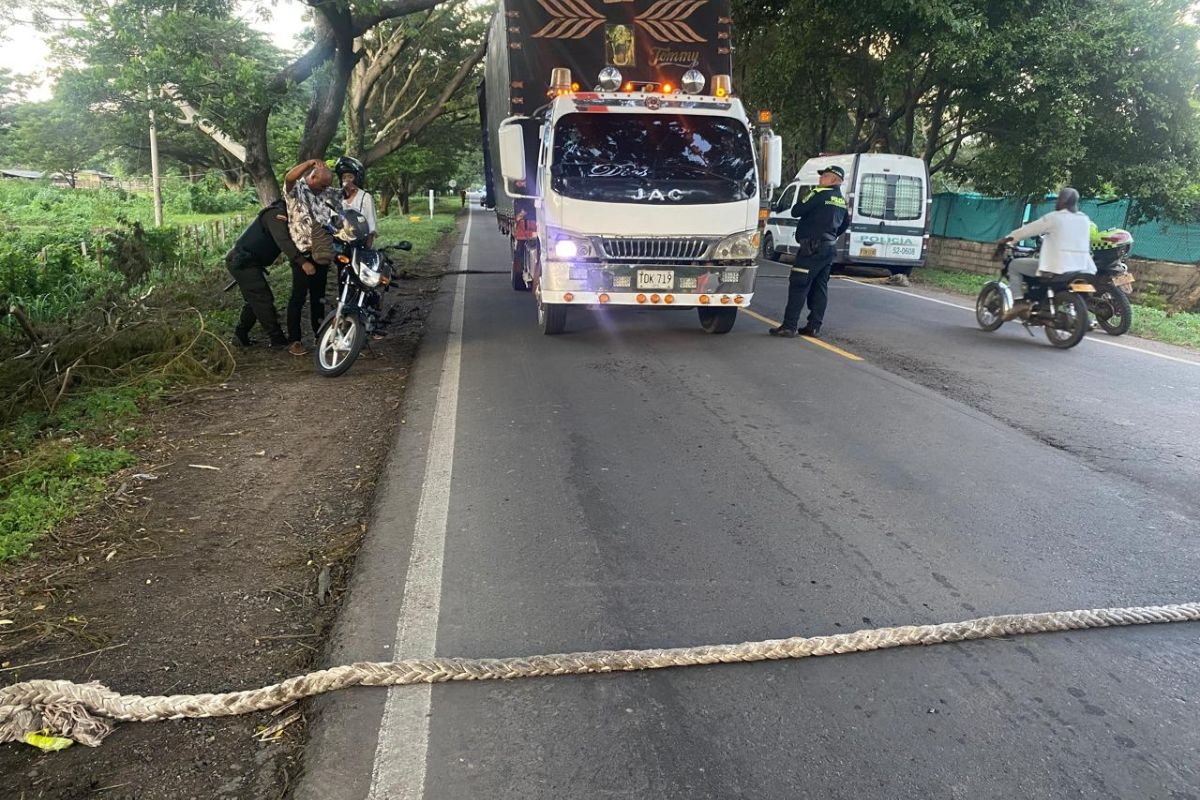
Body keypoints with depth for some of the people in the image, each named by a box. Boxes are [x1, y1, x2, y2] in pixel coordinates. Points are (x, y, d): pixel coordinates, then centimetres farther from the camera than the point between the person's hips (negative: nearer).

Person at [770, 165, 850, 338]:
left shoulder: (820, 194, -10)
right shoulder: (843, 201, 14)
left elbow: (796, 211, -8)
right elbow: (845, 223, 26)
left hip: (812, 247, -8)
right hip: (829, 248, 8)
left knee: (798, 285, -7)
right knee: (820, 287, 10)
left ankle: (789, 327, -9)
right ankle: (814, 327, 11)